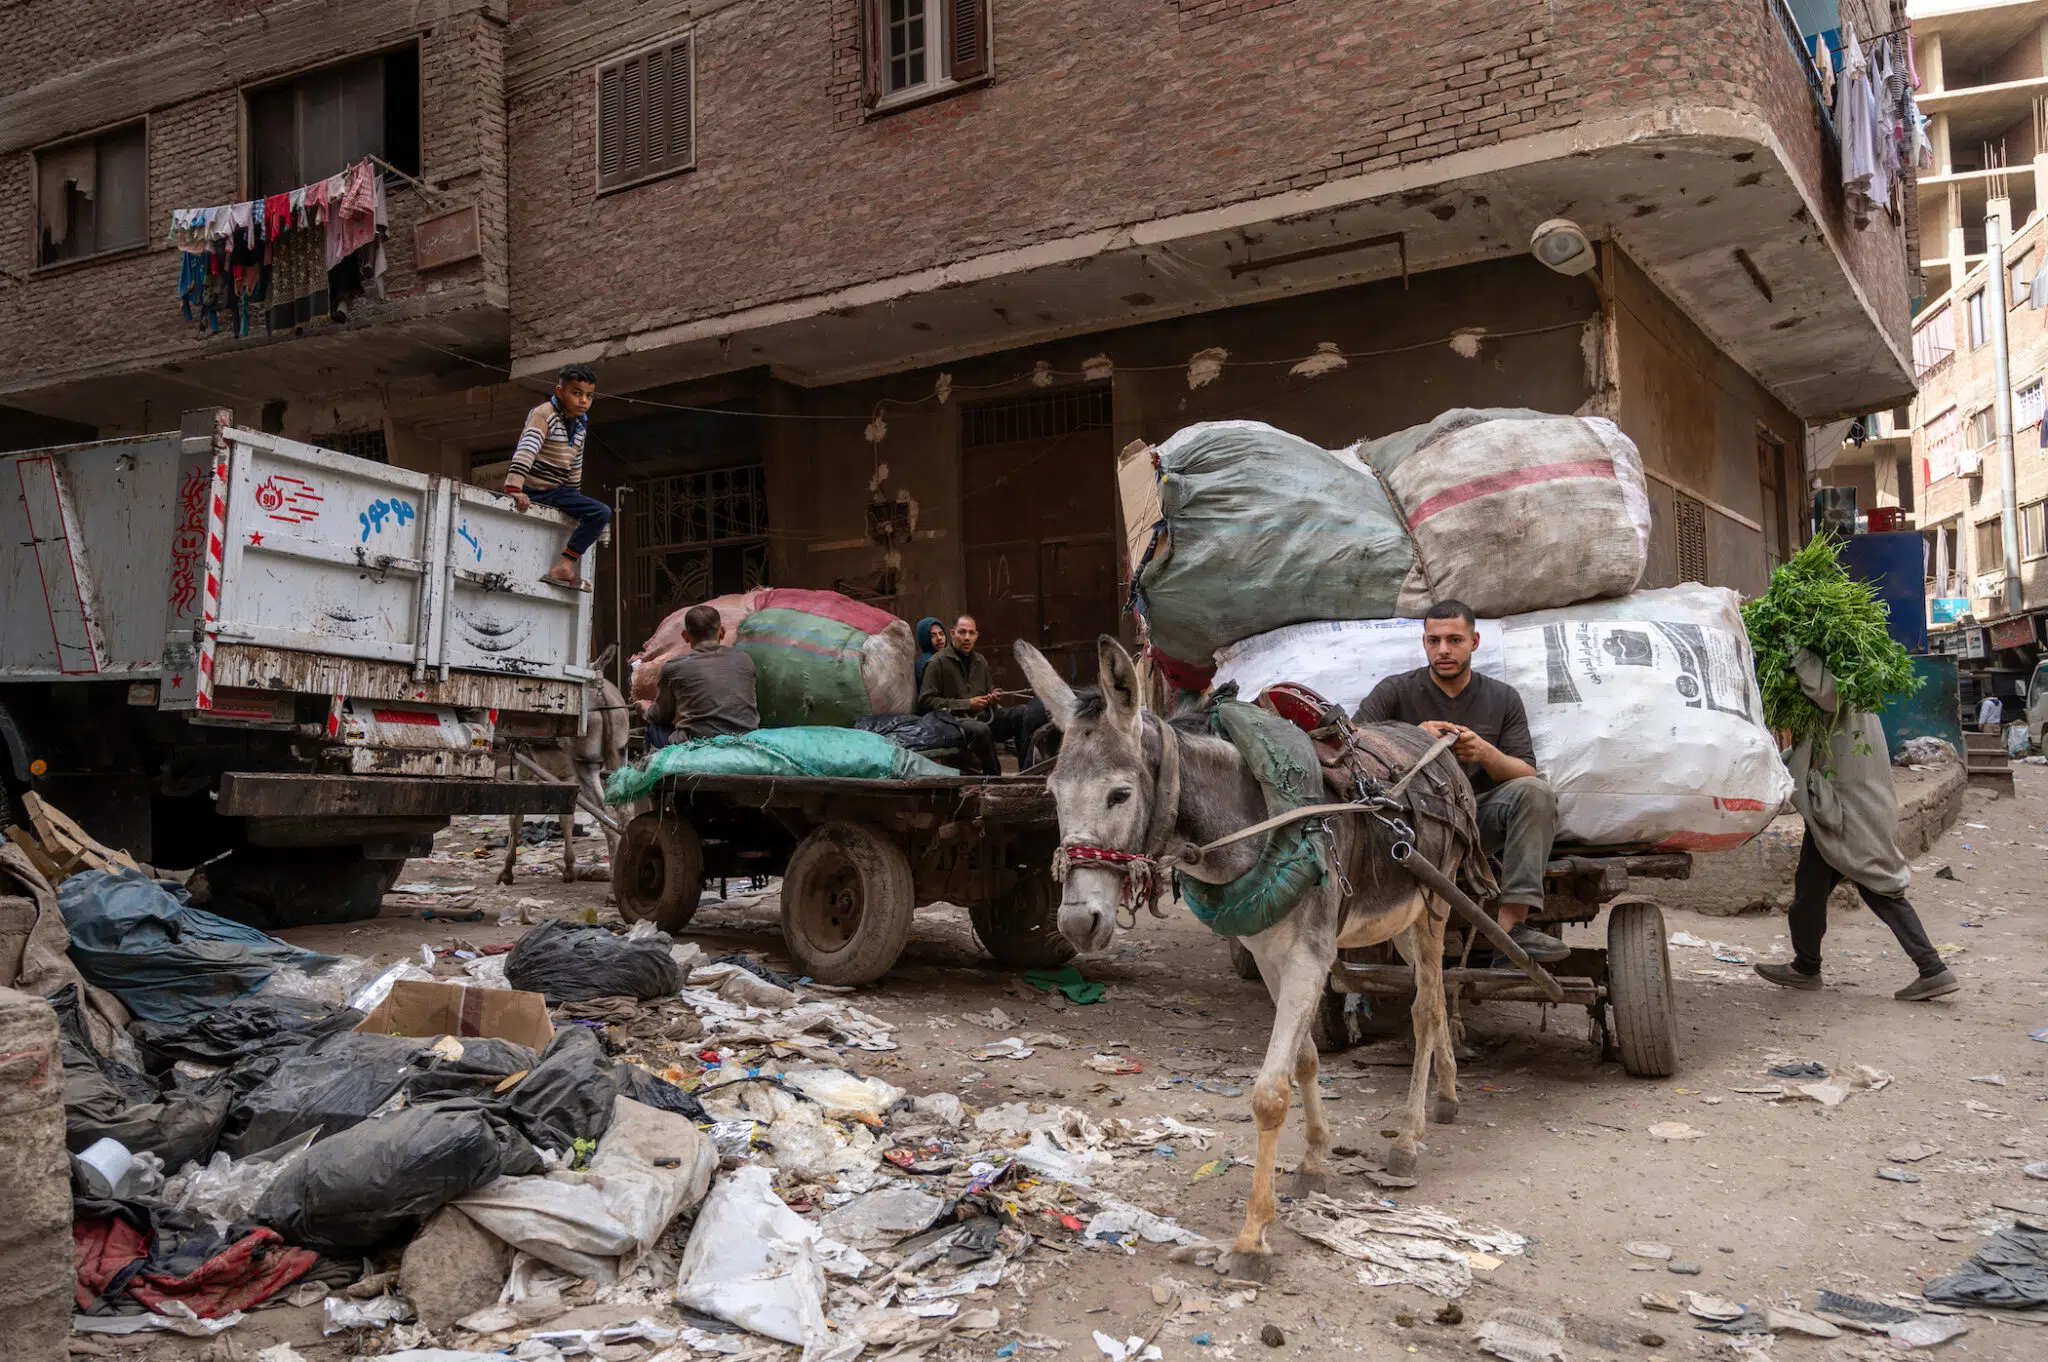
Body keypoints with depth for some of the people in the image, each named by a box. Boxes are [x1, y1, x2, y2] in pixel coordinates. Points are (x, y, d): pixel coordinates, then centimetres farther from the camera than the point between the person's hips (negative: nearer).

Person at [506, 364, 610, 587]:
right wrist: (514, 488, -40)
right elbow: (526, 449, -27)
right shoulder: (544, 414, -12)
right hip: (532, 491, -8)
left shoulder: (580, 426, 12)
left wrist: (575, 499, 29)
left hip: (558, 490, 8)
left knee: (602, 512, -6)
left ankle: (565, 564, -7)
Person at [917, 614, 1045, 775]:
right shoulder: (938, 662, -1)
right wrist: (967, 704, -11)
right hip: (955, 720, -7)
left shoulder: (980, 661, 22)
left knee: (1028, 712, -15)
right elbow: (925, 701, -8)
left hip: (983, 716, 7)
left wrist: (993, 698, 9)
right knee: (981, 730, -41)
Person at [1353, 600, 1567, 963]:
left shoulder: (1503, 698, 10)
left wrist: (1486, 753, -19)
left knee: (1535, 791, -26)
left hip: (1481, 817, 2)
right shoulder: (1395, 692, 4)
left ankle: (1513, 922, -31)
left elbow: (1525, 774, 2)